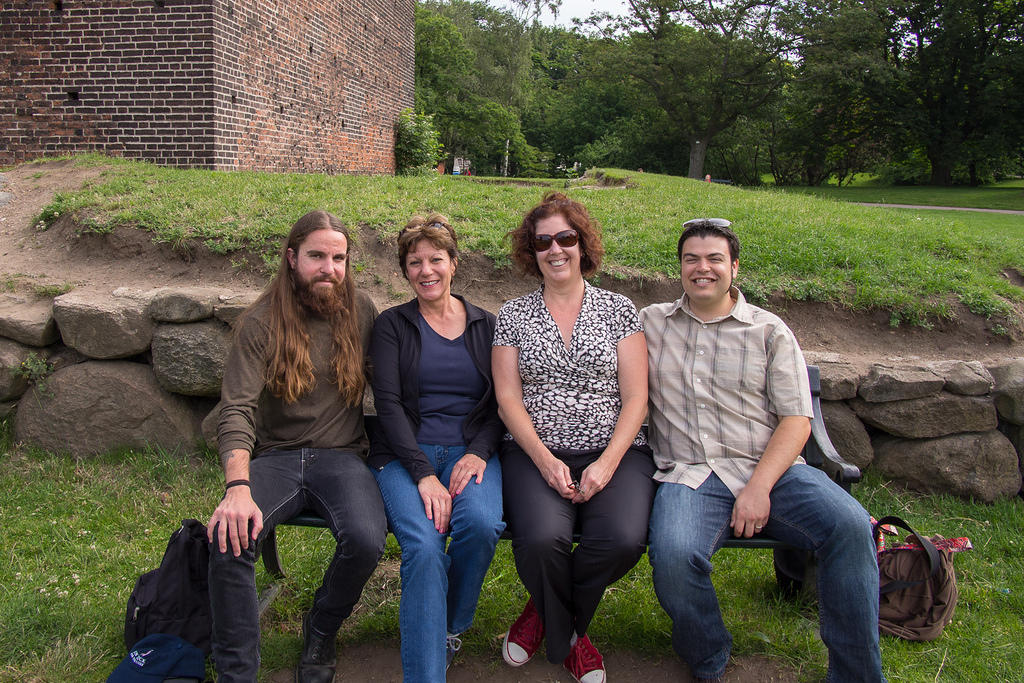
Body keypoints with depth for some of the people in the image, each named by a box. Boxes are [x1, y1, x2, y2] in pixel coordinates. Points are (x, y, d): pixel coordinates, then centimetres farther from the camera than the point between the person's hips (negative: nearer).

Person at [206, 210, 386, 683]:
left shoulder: (360, 312, 5)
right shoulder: (260, 323, -2)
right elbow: (236, 411, -11)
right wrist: (238, 487, -28)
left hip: (342, 456, 1)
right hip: (275, 457, 0)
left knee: (366, 539, -28)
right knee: (229, 538, -29)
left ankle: (320, 633, 4)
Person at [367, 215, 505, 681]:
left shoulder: (485, 325, 15)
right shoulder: (392, 324, 9)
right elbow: (388, 403, -2)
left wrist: (479, 452, -10)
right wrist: (423, 473, -16)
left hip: (470, 450, 2)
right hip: (404, 454, -1)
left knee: (482, 524, -31)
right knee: (423, 545, -31)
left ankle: (449, 627, -2)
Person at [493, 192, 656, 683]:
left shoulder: (618, 309, 8)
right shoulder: (513, 315, 10)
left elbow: (635, 397, 2)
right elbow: (507, 397, 3)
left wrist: (607, 463, -12)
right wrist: (545, 460, -13)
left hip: (614, 451, 1)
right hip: (535, 452, 0)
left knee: (623, 539, -29)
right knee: (541, 539, -30)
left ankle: (546, 614, 5)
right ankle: (567, 636, 6)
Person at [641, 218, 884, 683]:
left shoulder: (769, 331, 11)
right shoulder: (650, 322, 17)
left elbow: (796, 419, 4)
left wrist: (759, 488, -12)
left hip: (769, 469, 1)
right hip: (688, 475, 0)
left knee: (850, 525, -28)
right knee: (673, 556, -32)